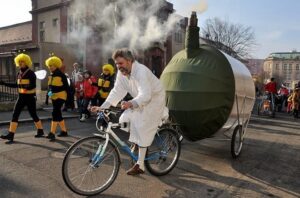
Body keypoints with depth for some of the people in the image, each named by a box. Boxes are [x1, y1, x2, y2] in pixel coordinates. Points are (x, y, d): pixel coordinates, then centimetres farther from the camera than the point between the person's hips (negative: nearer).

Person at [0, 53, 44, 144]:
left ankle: (40, 131, 24)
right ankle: (11, 134, -1)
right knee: (15, 115, -2)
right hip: (21, 97, 7)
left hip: (30, 97, -6)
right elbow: (17, 85, 21)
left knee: (33, 115, 5)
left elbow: (33, 85, -20)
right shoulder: (19, 73, 10)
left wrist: (27, 87, -42)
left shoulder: (31, 73, -11)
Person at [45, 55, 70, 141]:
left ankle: (52, 133, -15)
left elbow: (66, 87, -9)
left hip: (60, 97, -8)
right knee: (58, 114, 13)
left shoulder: (61, 75, -11)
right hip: (54, 97, 8)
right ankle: (64, 131, 26)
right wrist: (49, 92, -4)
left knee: (55, 113, -15)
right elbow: (49, 86, 17)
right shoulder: (51, 75, 12)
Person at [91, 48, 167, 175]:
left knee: (142, 130, -11)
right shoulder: (122, 73, -6)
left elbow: (145, 95, -41)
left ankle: (140, 165, 0)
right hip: (138, 101, 8)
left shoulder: (141, 71, -31)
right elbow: (117, 91, -7)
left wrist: (131, 104, -59)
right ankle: (136, 144, 20)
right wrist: (102, 107, -18)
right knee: (124, 120, -5)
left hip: (153, 100, -7)